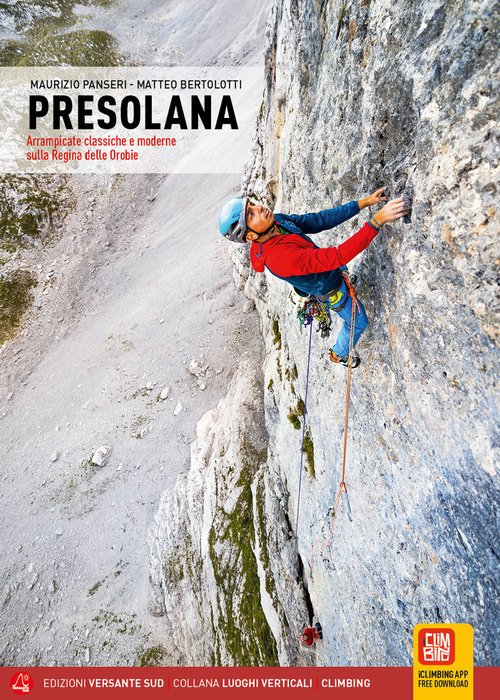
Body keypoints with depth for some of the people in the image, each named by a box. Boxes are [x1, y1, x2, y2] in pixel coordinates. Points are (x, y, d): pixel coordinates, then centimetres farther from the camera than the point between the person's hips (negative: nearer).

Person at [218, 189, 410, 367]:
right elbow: (338, 256, -52)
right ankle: (339, 354, 50)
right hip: (332, 290, -7)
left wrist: (363, 202, -19)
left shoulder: (277, 221, -23)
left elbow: (319, 220, -15)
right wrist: (378, 220, -56)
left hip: (329, 268, 7)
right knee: (358, 322, 20)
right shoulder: (279, 257, -49)